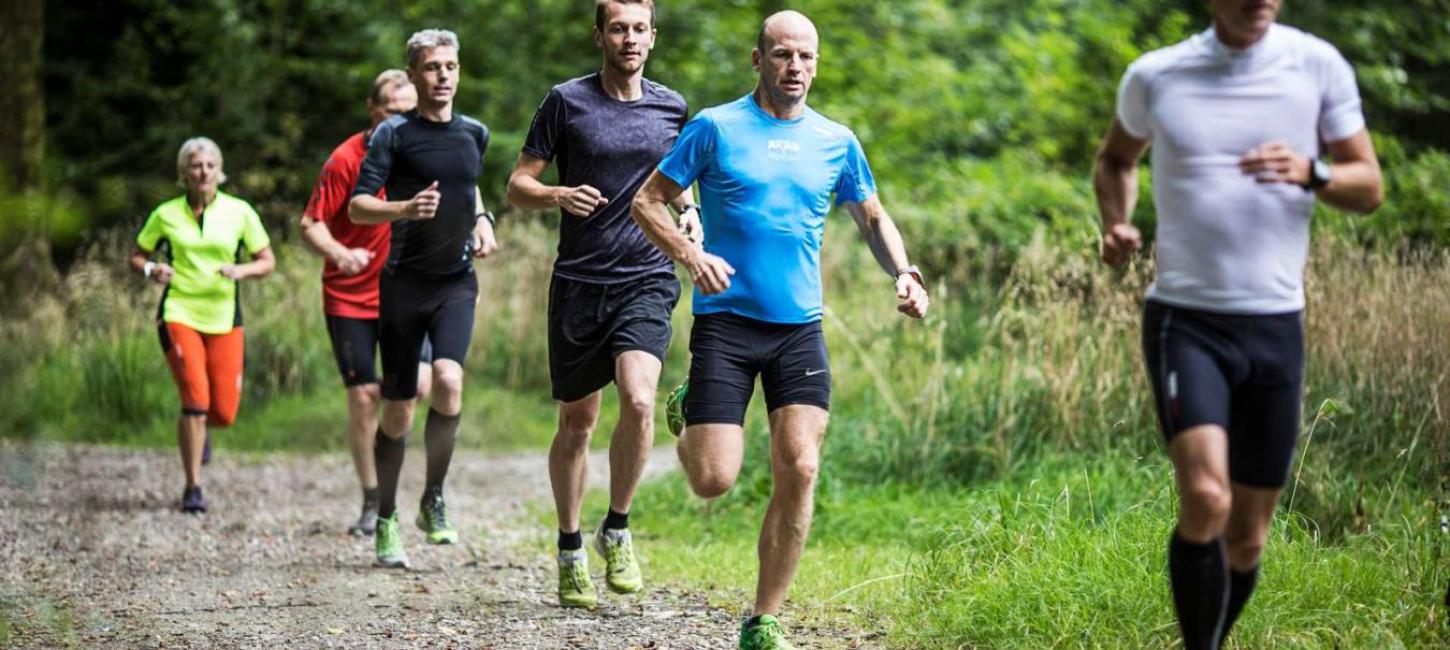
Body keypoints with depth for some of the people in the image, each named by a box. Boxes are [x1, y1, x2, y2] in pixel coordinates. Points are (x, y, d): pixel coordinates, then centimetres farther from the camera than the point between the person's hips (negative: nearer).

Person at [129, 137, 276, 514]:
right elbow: (137, 257, 13)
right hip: (179, 315, -2)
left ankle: (197, 426, 37)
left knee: (224, 413, -2)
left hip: (224, 317, 2)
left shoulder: (239, 212, 3)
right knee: (196, 399, -17)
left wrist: (241, 270, -13)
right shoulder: (166, 215, 2)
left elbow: (267, 262, 8)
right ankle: (193, 489, -5)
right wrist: (151, 270, -10)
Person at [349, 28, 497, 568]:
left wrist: (481, 220, 11)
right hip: (404, 281, -2)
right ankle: (386, 520, 20)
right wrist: (405, 209, -31)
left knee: (448, 380, -22)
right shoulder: (394, 134, -5)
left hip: (456, 282, 2)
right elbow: (357, 207, -12)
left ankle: (433, 502, -3)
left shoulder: (474, 133, 9)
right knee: (398, 407, 2)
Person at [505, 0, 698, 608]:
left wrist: (689, 211, 3)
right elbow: (518, 184, 2)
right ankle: (570, 550, 24)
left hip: (647, 281, 1)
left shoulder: (672, 108, 7)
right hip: (578, 282, 0)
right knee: (576, 422, 8)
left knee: (638, 401, -21)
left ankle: (616, 530, -1)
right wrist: (558, 195, -18)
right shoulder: (566, 101, 0)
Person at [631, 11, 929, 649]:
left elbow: (873, 218, 23)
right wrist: (691, 254, -16)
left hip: (799, 328, 3)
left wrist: (902, 273, 3)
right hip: (725, 320, -3)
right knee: (714, 481, -9)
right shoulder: (716, 128, 0)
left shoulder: (836, 141, 10)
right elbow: (647, 201, 2)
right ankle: (687, 413, 29)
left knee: (799, 471, -11)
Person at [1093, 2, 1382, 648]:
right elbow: (1115, 158, 21)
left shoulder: (1319, 65, 1)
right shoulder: (1153, 75, 1)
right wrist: (1116, 223, 1)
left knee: (1247, 538, 8)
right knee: (1205, 500, -23)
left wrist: (1312, 174, -16)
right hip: (1185, 319, -2)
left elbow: (1368, 187, 6)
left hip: (1277, 324, 2)